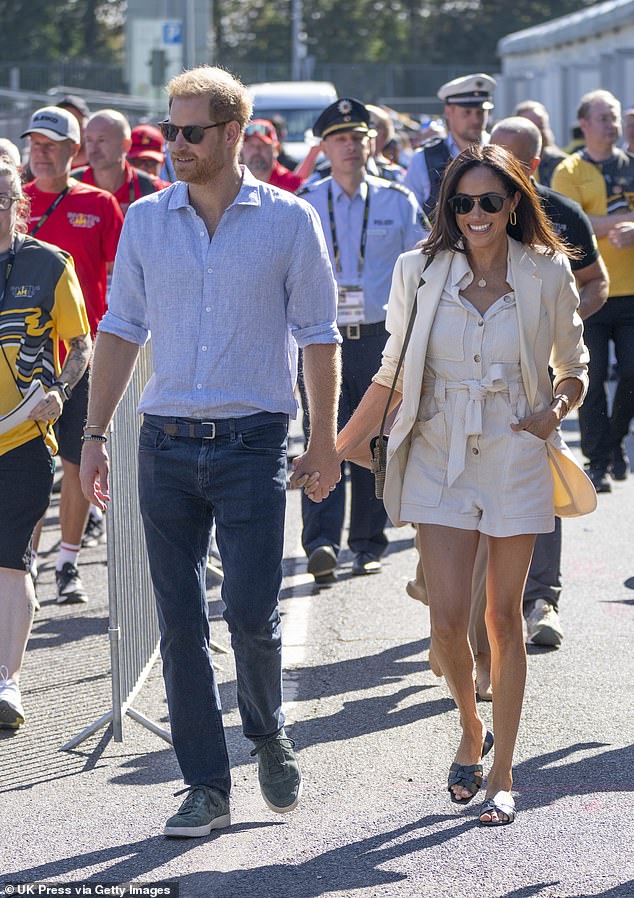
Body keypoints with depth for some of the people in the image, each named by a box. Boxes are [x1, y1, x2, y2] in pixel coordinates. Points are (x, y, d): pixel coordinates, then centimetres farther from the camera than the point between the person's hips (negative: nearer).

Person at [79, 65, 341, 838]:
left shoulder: (288, 221, 0)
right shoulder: (145, 220, 7)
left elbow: (318, 336, 4)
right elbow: (120, 330, 11)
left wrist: (324, 441, 2)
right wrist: (94, 434, 6)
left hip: (252, 443, -3)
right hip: (166, 445, 3)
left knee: (250, 611, -9)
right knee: (180, 623, 2)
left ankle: (269, 736, 21)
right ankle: (206, 788, 10)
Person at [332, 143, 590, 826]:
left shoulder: (546, 275, -1)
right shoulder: (420, 272, 0)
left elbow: (574, 371, 10)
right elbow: (393, 375, 7)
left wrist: (555, 411, -11)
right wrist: (334, 450, 5)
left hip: (515, 463, -1)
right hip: (440, 462, 1)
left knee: (503, 619, 3)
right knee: (447, 621, -7)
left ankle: (501, 777, 12)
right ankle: (471, 731, 22)